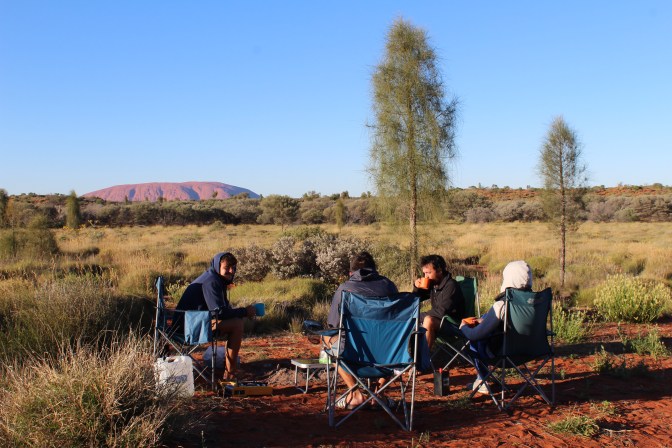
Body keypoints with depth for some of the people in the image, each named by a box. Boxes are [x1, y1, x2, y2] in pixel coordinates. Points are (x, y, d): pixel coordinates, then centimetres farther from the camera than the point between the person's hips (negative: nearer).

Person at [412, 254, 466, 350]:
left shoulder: (451, 286, -21)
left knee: (428, 320, -34)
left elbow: (442, 311, -27)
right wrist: (417, 287, -7)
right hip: (439, 319, 9)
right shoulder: (433, 284, 2)